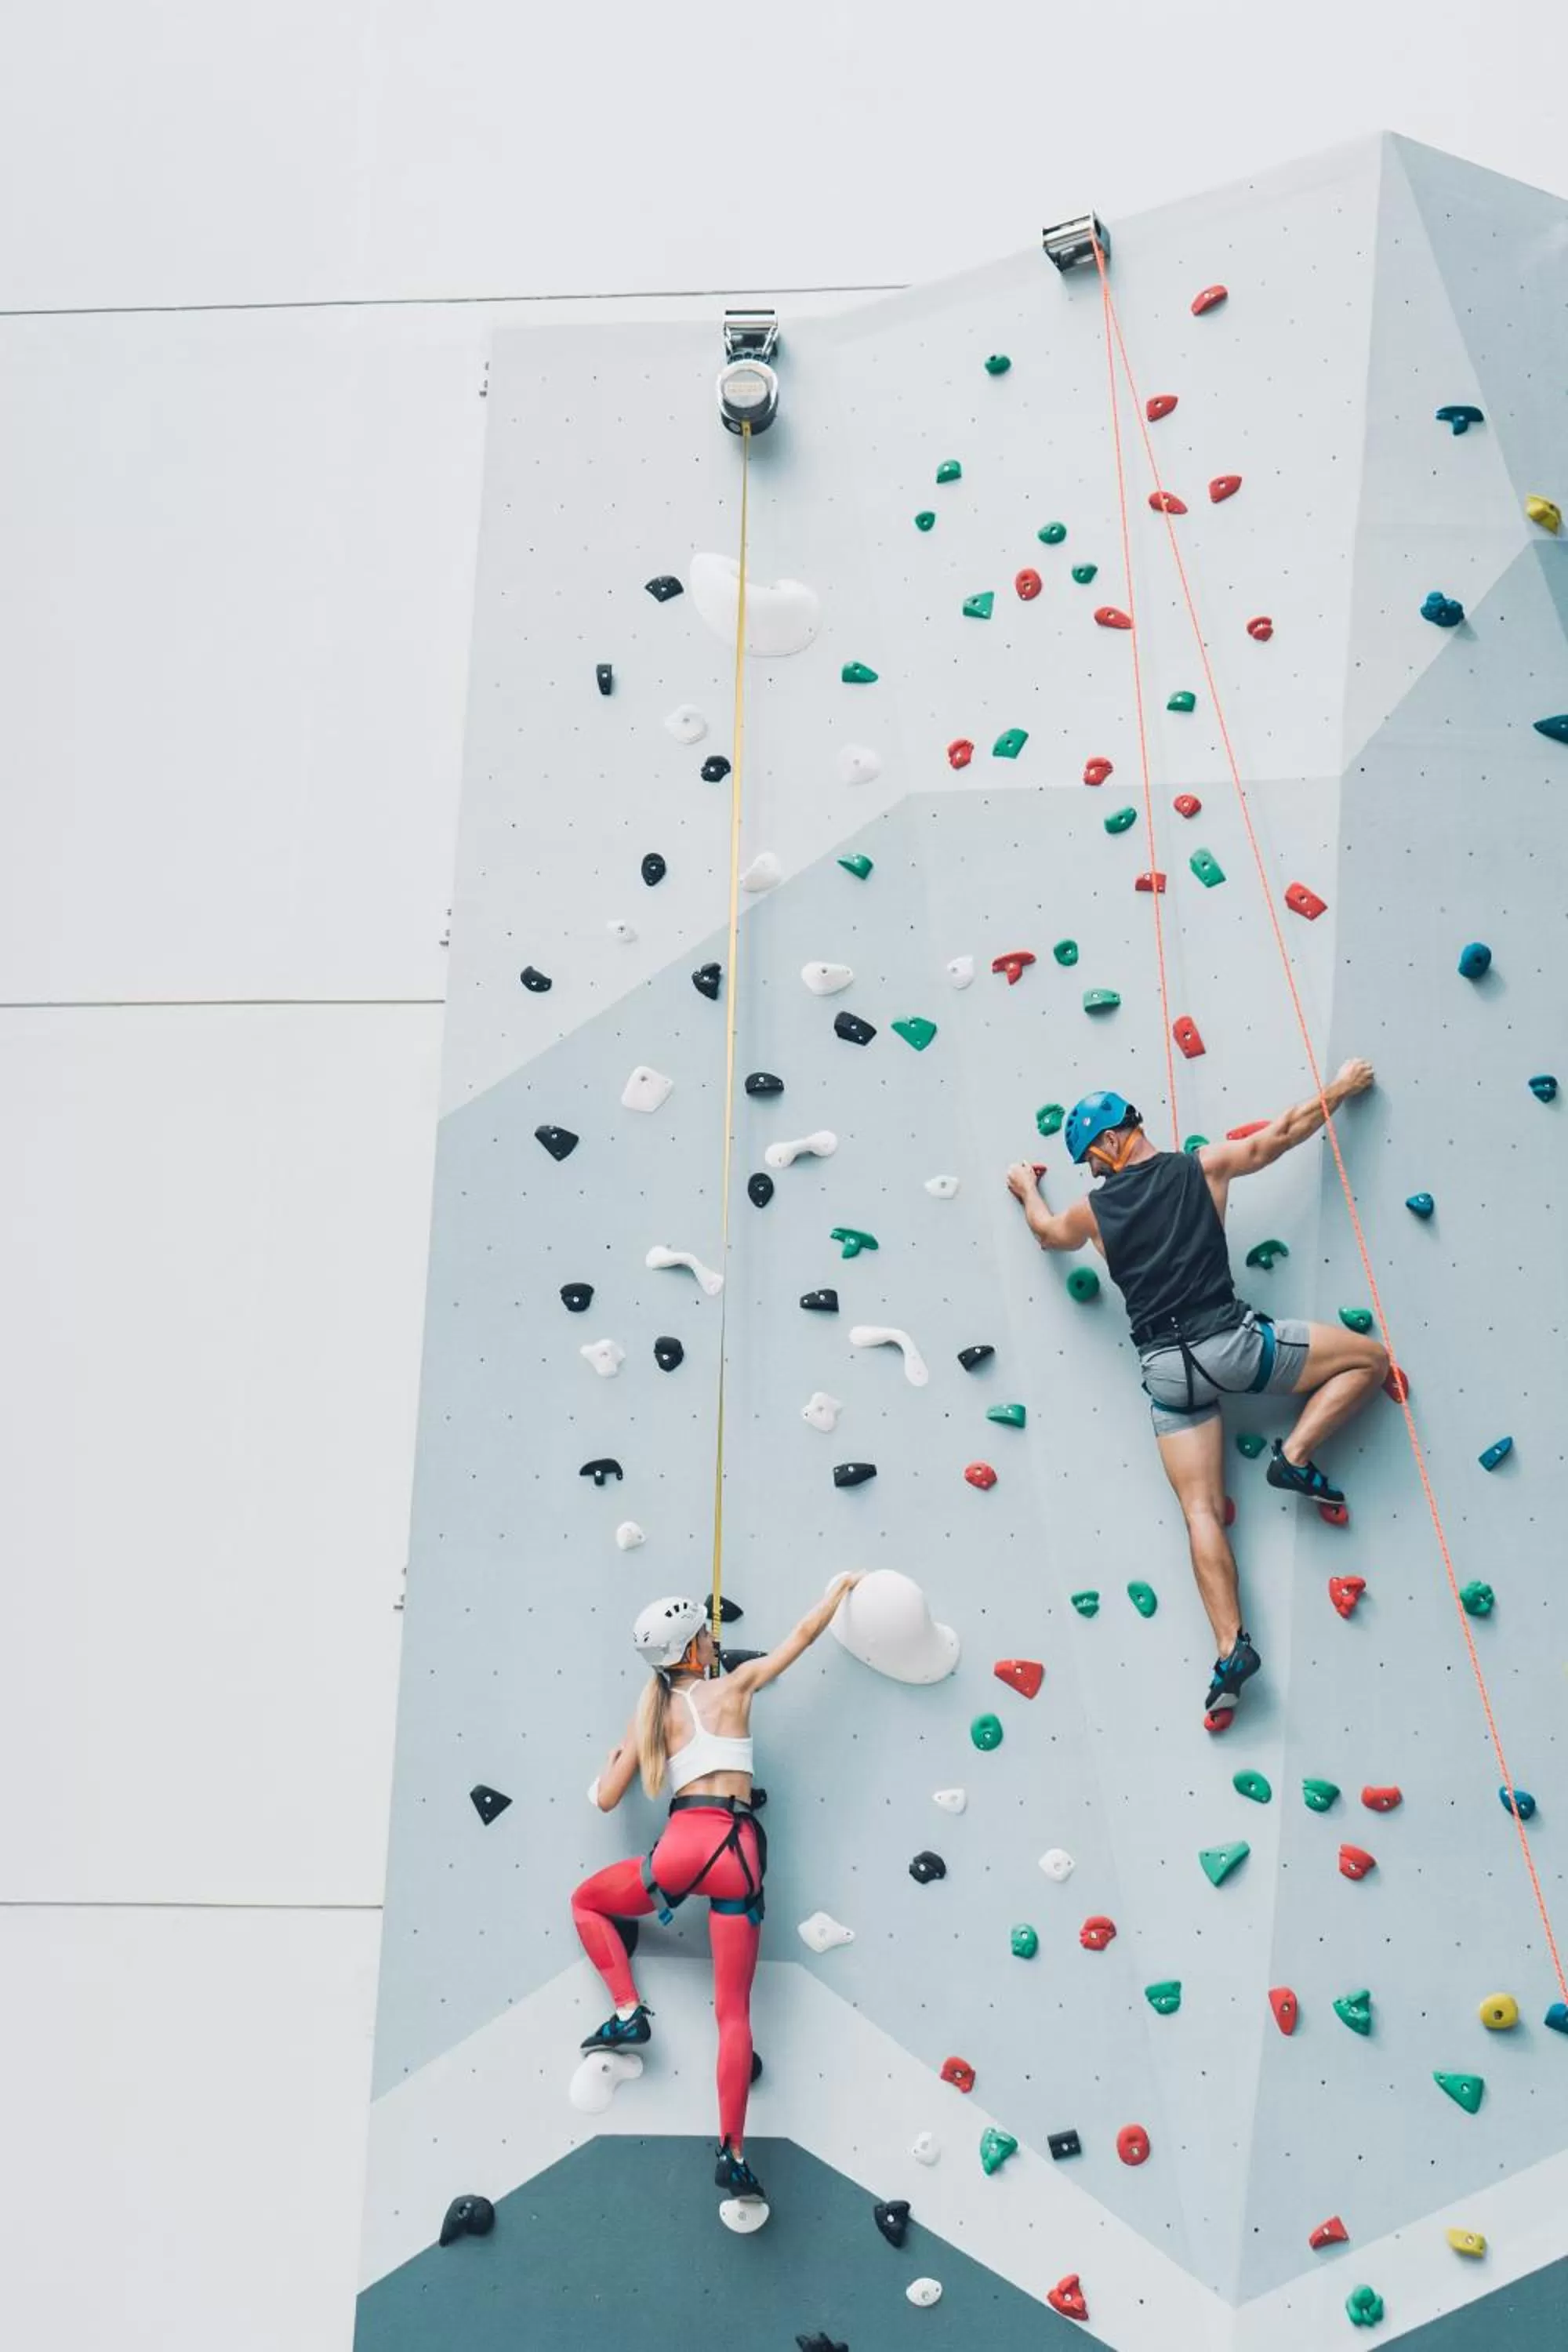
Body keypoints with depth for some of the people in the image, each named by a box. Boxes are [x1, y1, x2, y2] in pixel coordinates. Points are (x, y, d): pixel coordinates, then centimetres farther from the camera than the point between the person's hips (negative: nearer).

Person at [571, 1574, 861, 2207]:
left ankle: (629, 2012, 11)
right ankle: (732, 2153, -6)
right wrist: (843, 1586, 33)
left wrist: (614, 1756, 37)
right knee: (734, 2011, 3)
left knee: (586, 1901, 29)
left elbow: (607, 1799, 17)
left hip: (685, 1845, 0)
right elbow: (803, 1634, 19)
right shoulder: (733, 1687, 10)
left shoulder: (650, 1713, 15)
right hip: (739, 1852, 0)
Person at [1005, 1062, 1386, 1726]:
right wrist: (1341, 1088, 30)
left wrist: (1028, 1189, 52)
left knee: (1201, 1513, 5)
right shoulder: (1203, 1167, 3)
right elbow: (1285, 1130, 13)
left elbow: (1048, 1231, 32)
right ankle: (1295, 1458, 1)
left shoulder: (1095, 1210, 8)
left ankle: (1231, 1646, -8)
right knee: (1369, 1358, 13)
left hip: (1167, 1369, 3)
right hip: (1230, 1342, -2)